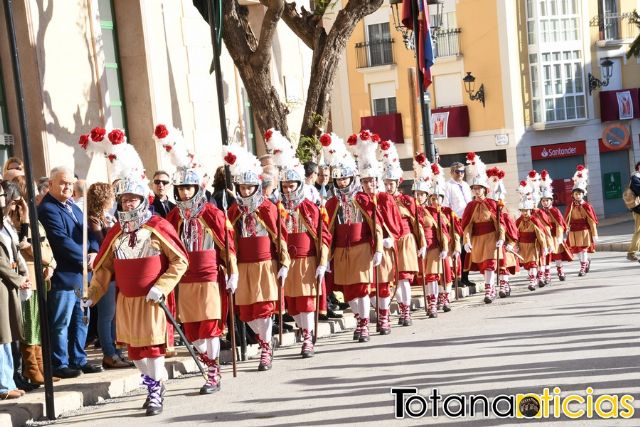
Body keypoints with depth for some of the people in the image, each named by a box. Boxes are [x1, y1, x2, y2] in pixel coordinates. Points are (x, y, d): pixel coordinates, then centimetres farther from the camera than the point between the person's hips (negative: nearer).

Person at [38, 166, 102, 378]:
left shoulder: (73, 207, 17)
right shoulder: (47, 209, -12)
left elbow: (88, 233, 15)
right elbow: (62, 241, -20)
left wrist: (94, 252, -5)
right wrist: (85, 258, -14)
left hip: (81, 275, 9)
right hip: (63, 276, -9)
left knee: (80, 320, 14)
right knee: (61, 323, -1)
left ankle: (78, 360, 24)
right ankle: (60, 365, 6)